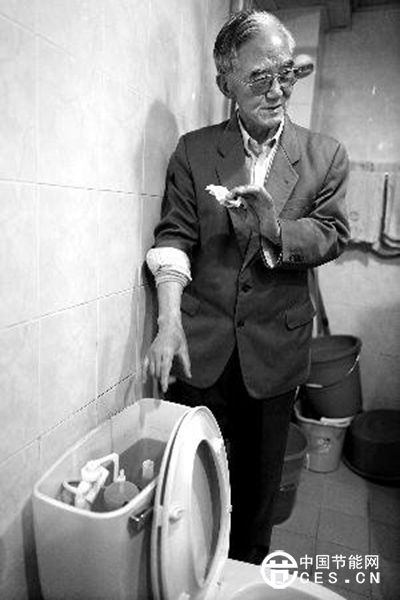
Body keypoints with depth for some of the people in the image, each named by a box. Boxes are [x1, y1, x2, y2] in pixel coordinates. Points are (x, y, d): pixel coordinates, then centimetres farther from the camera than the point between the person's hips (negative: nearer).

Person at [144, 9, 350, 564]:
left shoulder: (326, 157, 5)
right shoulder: (193, 150, 3)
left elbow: (331, 235, -4)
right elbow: (174, 237, -6)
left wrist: (276, 229, -26)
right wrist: (169, 324, -20)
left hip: (275, 351, 1)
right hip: (200, 346, 0)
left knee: (261, 477, 16)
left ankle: (247, 574, 43)